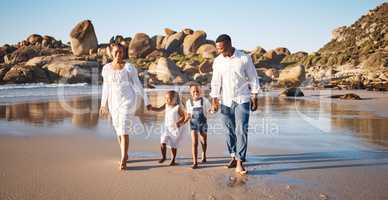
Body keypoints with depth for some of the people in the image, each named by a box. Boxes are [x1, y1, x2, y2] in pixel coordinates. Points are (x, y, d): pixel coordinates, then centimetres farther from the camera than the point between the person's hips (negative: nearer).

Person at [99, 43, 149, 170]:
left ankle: (123, 160, -8)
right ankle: (125, 155, 29)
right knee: (118, 129, 11)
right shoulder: (106, 68, 4)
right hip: (114, 102, 4)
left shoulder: (129, 67, -6)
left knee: (124, 129, -12)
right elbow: (106, 87, 11)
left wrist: (146, 101, -4)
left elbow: (138, 85, -3)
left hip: (127, 101, -4)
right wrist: (103, 105, 13)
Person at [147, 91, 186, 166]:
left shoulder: (178, 107, -12)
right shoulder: (166, 105, 3)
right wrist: (151, 108, -11)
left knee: (173, 145, 6)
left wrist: (179, 122, -28)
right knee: (162, 142, -8)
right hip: (167, 128, 4)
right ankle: (163, 157, 16)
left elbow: (183, 116, -11)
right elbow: (158, 109, 6)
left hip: (175, 129, -4)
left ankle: (173, 160, 24)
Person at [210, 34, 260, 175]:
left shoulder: (245, 58, -6)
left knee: (241, 130, -9)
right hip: (225, 101, 3)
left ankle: (239, 163, -8)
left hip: (242, 100, -3)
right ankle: (234, 156, 23)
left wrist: (254, 99, 0)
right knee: (230, 131, 8)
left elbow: (253, 79, 0)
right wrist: (214, 101, -2)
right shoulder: (218, 61, 2)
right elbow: (215, 82, 4)